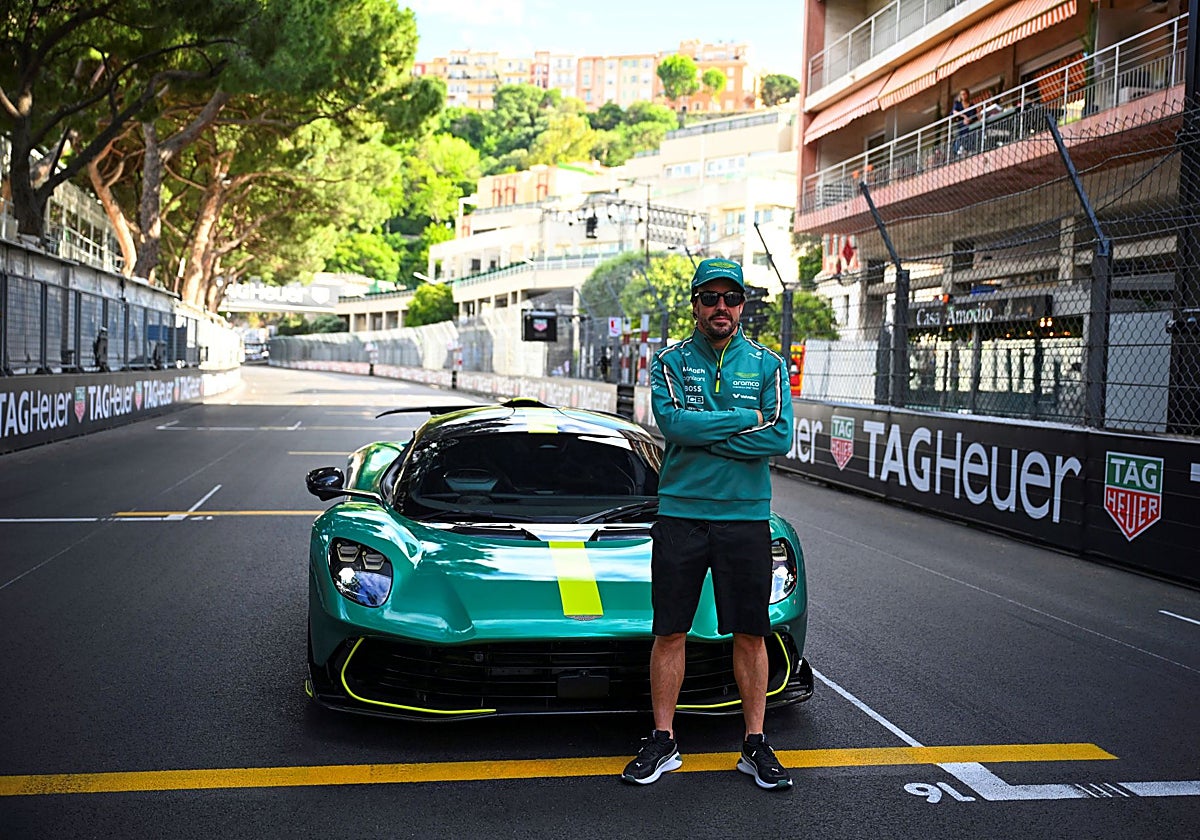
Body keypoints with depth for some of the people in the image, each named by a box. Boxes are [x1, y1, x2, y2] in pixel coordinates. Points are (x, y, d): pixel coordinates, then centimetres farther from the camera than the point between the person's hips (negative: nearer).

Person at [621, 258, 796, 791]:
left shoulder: (767, 365, 5)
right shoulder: (670, 362, 4)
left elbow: (780, 438, -9)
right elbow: (672, 421, -14)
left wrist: (702, 436, -12)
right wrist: (745, 418, -12)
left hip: (746, 517, 1)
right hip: (680, 513, 0)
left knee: (750, 634, 6)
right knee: (670, 631, 5)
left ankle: (756, 745, 19)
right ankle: (663, 742, 17)